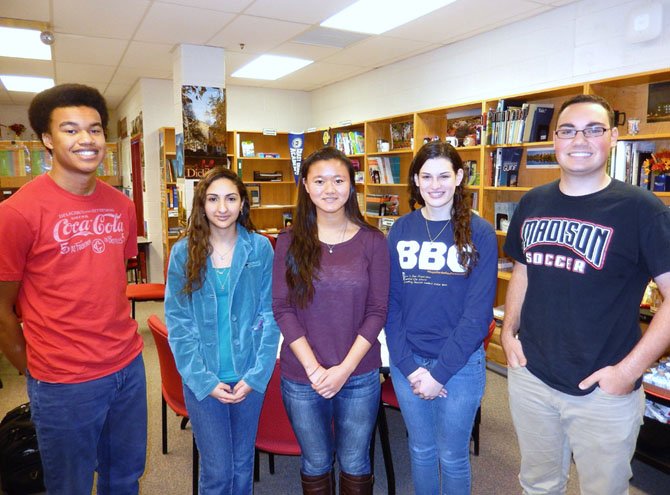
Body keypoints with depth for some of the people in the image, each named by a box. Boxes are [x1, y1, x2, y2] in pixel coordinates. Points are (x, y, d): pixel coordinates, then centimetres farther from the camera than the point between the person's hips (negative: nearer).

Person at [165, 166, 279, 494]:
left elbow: (270, 315, -3)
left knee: (242, 464, 17)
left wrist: (257, 374, -9)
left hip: (250, 375, 1)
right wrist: (204, 379, -10)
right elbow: (178, 322, -4)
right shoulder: (183, 252, -5)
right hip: (202, 380, 0)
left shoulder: (260, 248, -4)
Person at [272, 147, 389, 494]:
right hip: (301, 377, 0)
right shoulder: (289, 242, -3)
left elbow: (377, 311, -5)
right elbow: (282, 309, -6)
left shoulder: (372, 241, -4)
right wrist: (314, 368, -14)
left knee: (355, 462, 17)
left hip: (360, 376, 0)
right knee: (315, 463, 18)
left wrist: (345, 368, -13)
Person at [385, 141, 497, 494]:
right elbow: (390, 302, -2)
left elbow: (478, 311, -12)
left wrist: (440, 372, -13)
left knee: (452, 457, 14)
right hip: (407, 361, 3)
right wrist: (408, 366, -9)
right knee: (421, 449, 20)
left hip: (461, 362, -2)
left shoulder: (479, 233, -9)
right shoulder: (400, 230, -1)